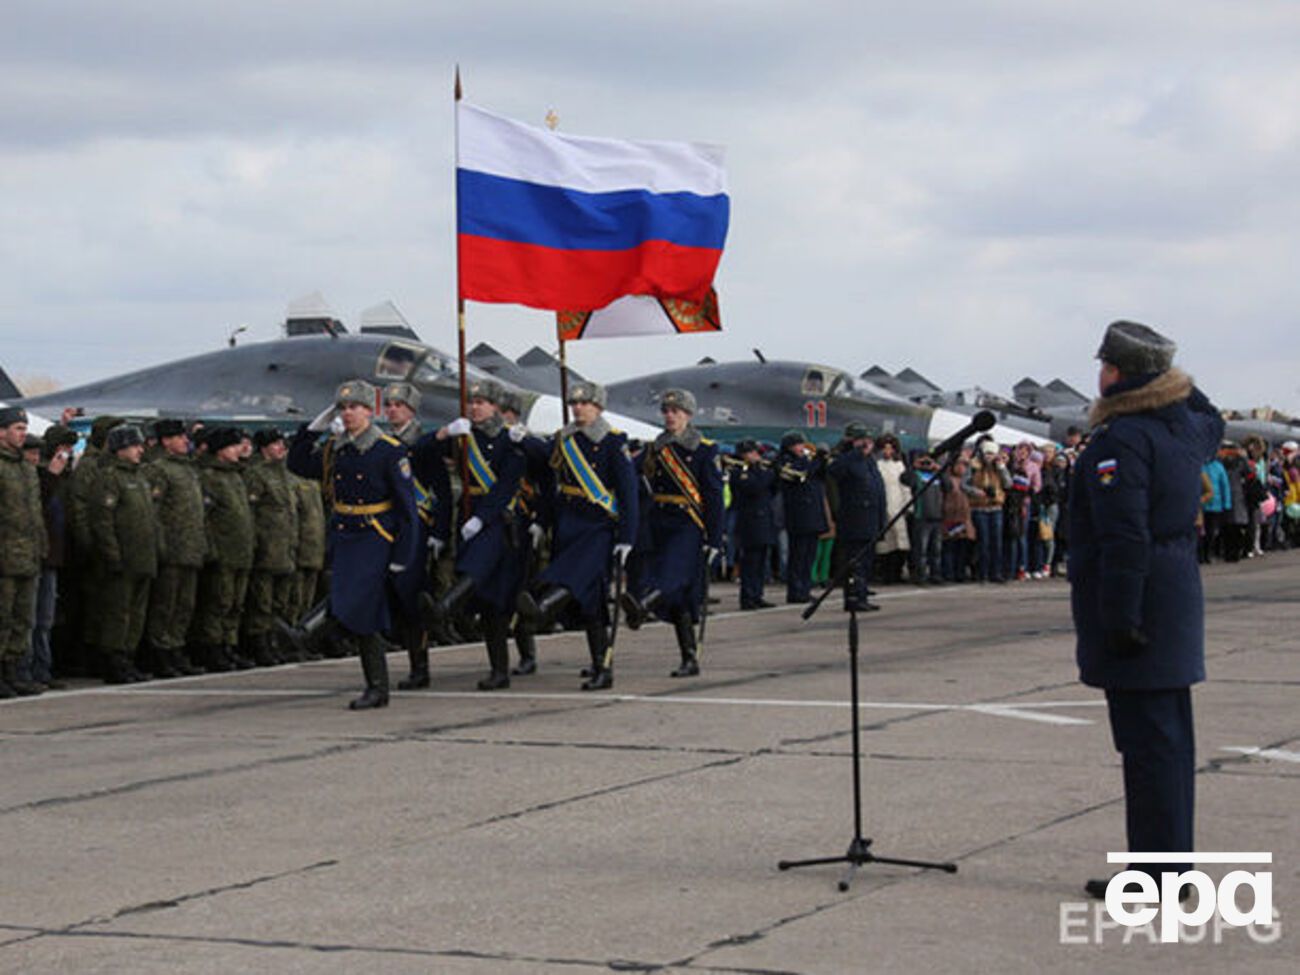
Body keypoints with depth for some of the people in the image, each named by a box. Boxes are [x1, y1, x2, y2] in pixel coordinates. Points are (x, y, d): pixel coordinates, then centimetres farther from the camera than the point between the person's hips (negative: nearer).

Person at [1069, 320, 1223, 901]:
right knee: (1169, 735, 14)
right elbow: (1212, 424, 37)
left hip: (1139, 604, -9)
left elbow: (1125, 540, -24)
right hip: (1178, 593, 9)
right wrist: (1175, 383, 28)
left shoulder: (1121, 440, -18)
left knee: (1147, 738, -6)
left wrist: (1120, 619, -23)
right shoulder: (1186, 427, 9)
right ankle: (1173, 862, 22)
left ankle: (1156, 874, -3)